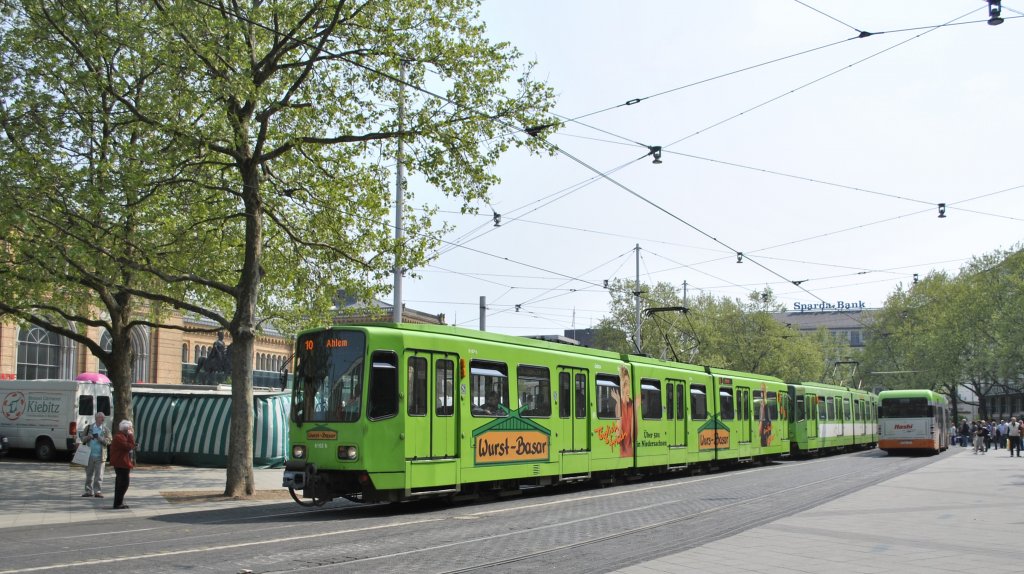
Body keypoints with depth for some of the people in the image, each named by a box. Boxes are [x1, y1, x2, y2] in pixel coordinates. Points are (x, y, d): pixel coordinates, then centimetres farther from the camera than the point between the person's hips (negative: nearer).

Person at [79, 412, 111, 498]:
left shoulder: (106, 430, 8)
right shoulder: (89, 428, 10)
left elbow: (108, 441, -2)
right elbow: (82, 438, 9)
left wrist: (99, 438, -16)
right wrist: (88, 437, -12)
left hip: (100, 455, -1)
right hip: (89, 455, 1)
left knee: (99, 475, -3)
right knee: (89, 474, 6)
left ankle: (98, 491, -1)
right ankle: (89, 491, 12)